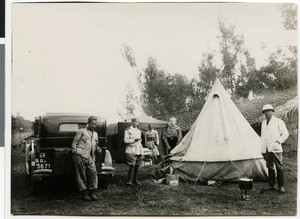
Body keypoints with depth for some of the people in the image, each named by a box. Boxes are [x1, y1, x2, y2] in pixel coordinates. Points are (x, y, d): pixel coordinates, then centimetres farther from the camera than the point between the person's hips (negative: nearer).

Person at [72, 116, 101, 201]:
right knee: (81, 174, -2)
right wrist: (75, 152, -5)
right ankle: (84, 193, 2)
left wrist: (97, 148, 10)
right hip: (80, 156, -5)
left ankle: (92, 193, -2)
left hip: (90, 157, 5)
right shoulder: (81, 131, 7)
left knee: (93, 172, -8)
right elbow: (74, 143, 5)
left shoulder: (95, 134, 24)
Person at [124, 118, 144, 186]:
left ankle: (135, 180, 18)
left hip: (138, 151, 6)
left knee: (137, 166, 8)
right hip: (131, 151, -6)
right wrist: (134, 140, -19)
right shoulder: (128, 130, -1)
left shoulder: (139, 131, 19)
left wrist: (142, 151, 19)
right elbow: (125, 140, -10)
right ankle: (129, 180, -7)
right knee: (132, 166, -12)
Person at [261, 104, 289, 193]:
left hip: (275, 149, -5)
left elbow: (285, 134, -1)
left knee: (279, 167, -5)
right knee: (270, 167, 7)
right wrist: (262, 149, 15)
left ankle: (281, 186, 0)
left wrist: (278, 141, -12)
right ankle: (271, 185, 13)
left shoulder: (278, 122, -1)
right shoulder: (263, 123, 17)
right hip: (266, 149, 5)